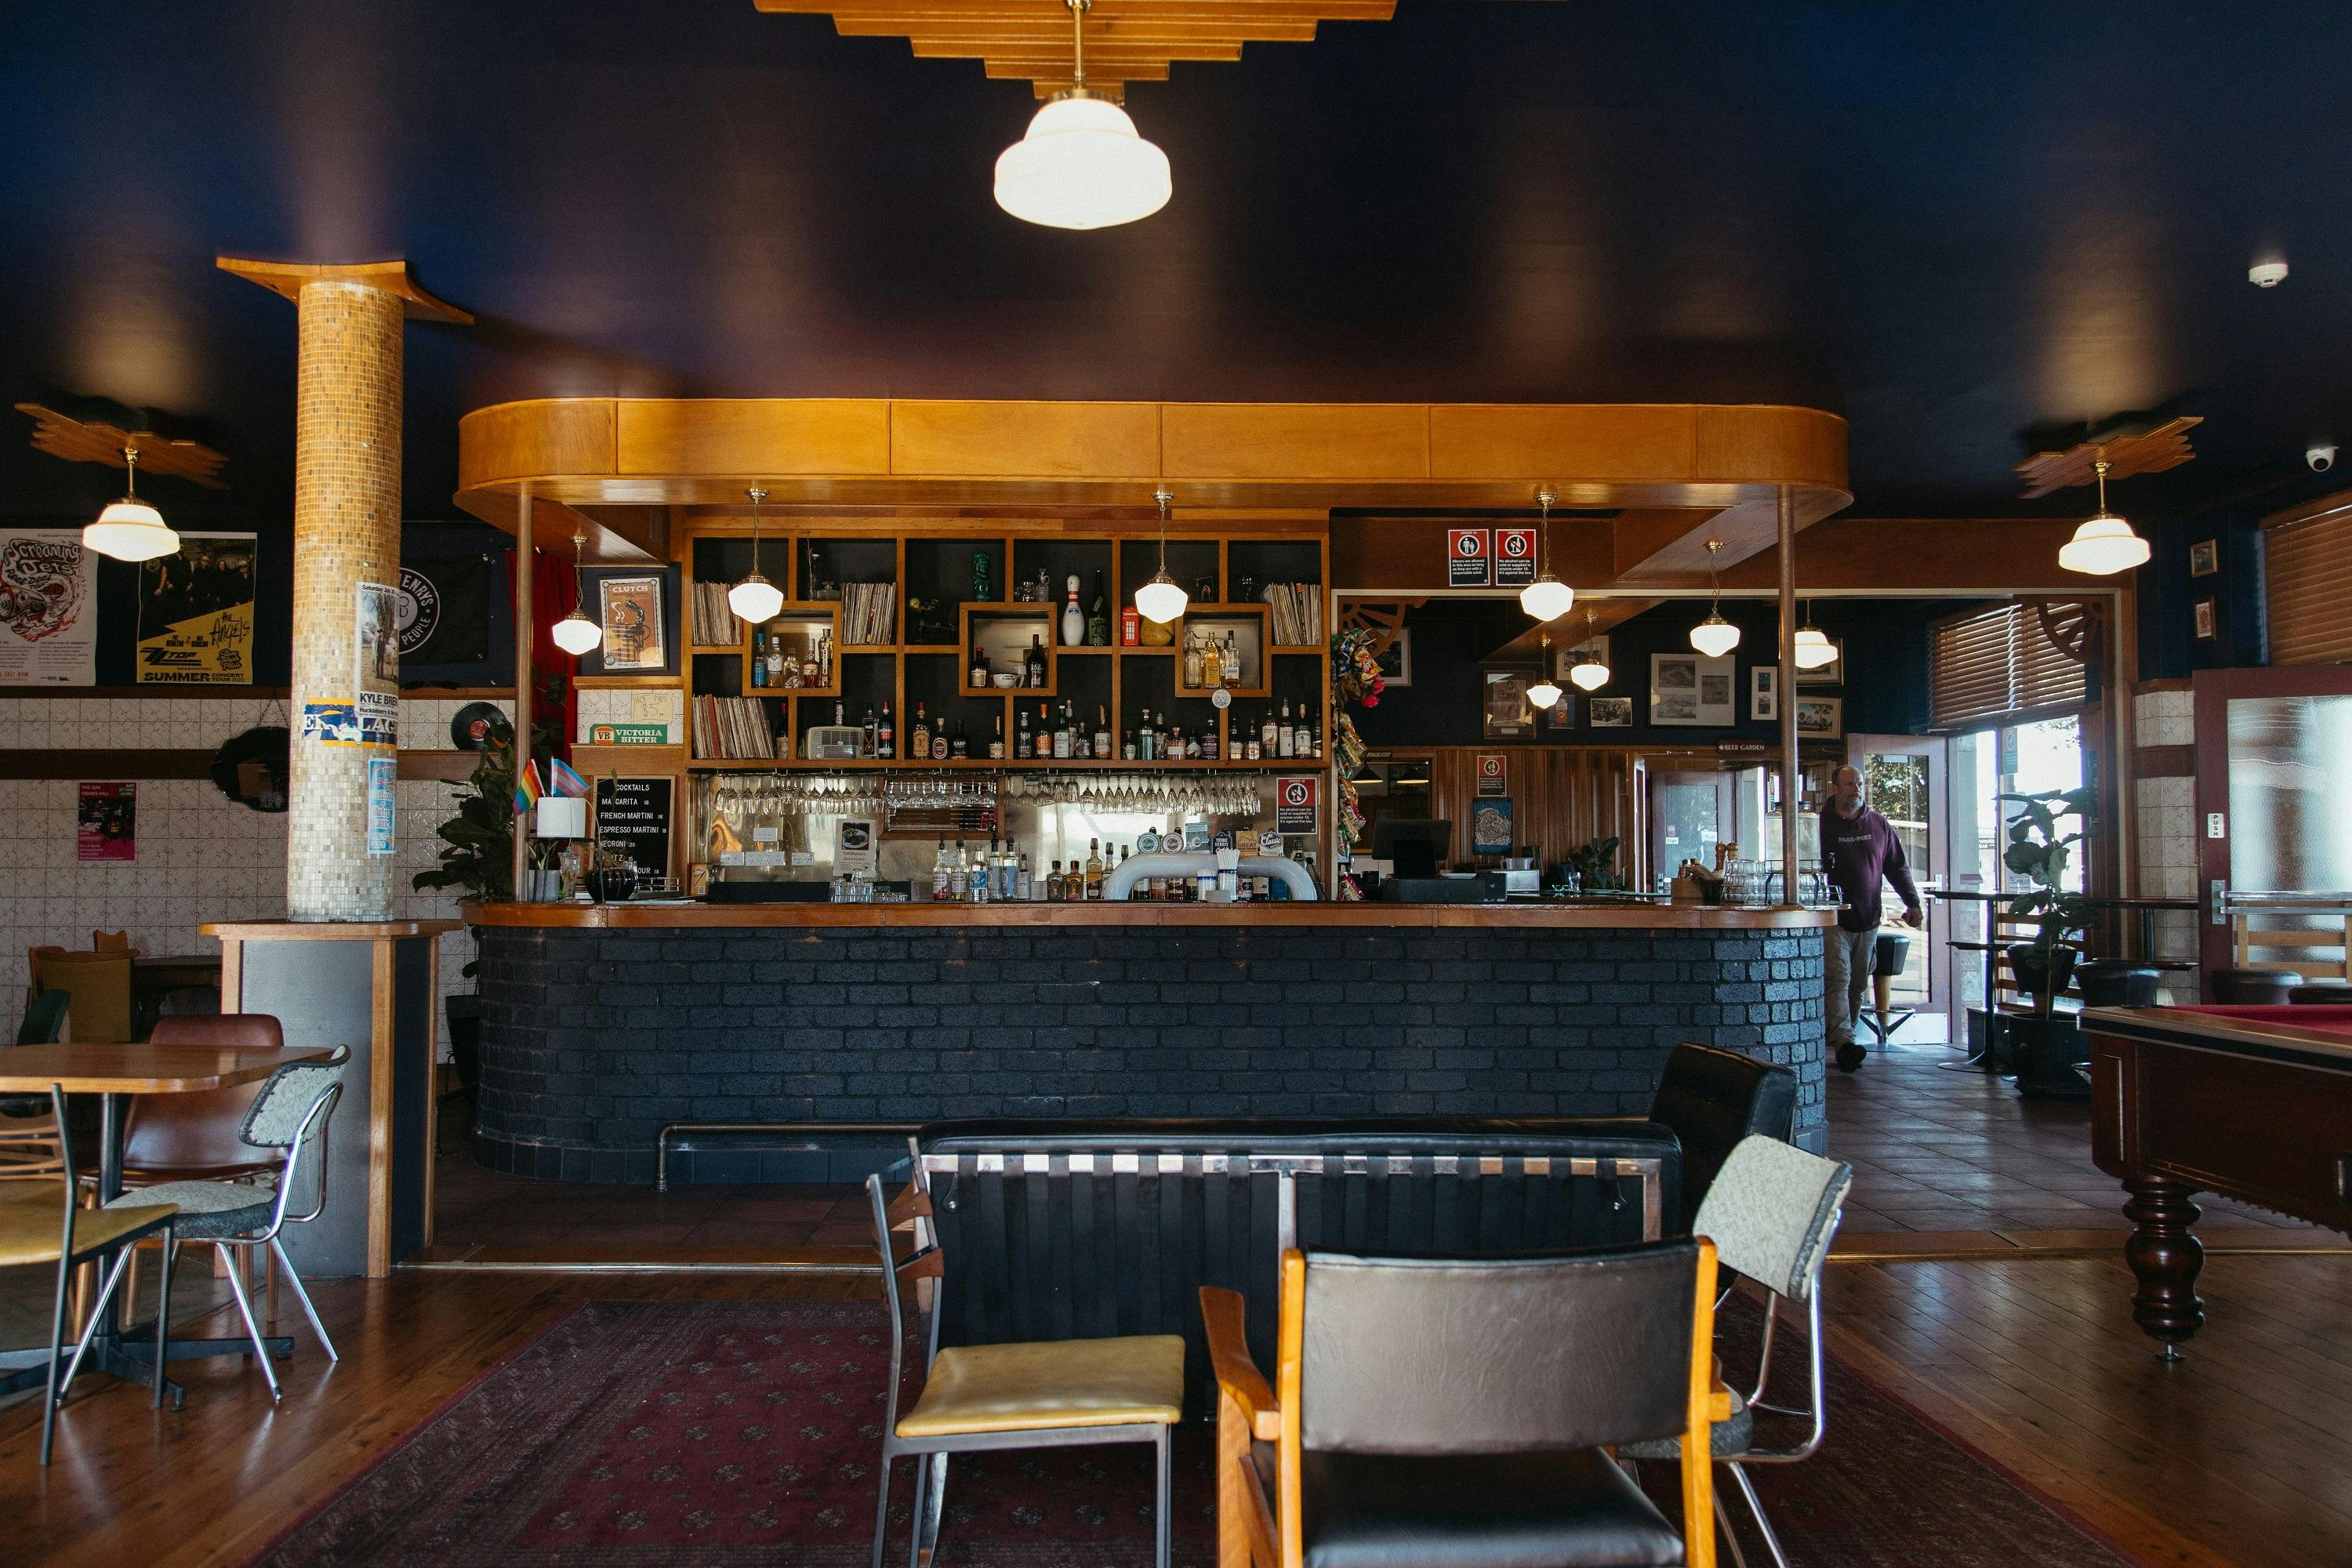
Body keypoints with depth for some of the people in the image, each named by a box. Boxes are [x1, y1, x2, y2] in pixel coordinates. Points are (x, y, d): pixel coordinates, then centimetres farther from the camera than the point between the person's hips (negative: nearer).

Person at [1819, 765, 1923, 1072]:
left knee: (1858, 984, 9)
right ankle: (1843, 1044, -24)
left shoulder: (1879, 825, 11)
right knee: (1838, 980, -14)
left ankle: (1844, 1038, 18)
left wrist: (1912, 902, 6)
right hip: (1834, 920, -5)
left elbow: (1898, 867, 16)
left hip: (1867, 920, 5)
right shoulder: (1821, 825, -2)